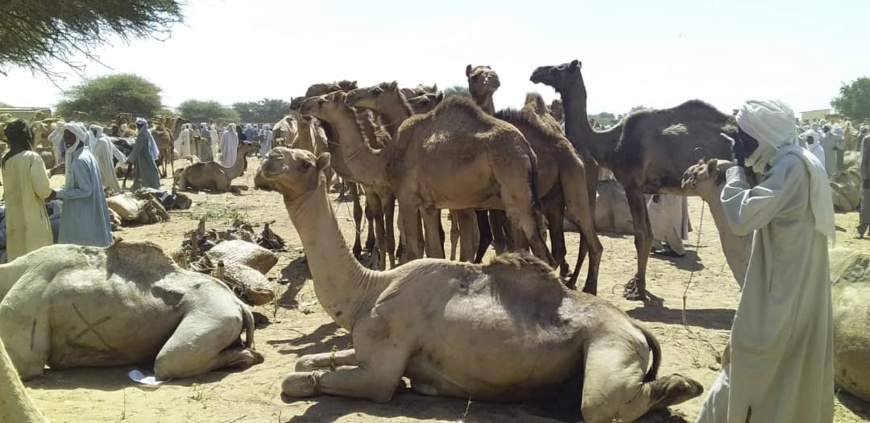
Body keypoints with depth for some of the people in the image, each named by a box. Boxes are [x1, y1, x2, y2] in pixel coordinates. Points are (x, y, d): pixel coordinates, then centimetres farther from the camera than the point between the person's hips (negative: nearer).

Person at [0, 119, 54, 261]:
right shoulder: (32, 157, -15)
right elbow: (41, 188, -19)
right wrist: (51, 194, 2)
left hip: (14, 216, 6)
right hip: (32, 215, -6)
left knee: (17, 258, 14)